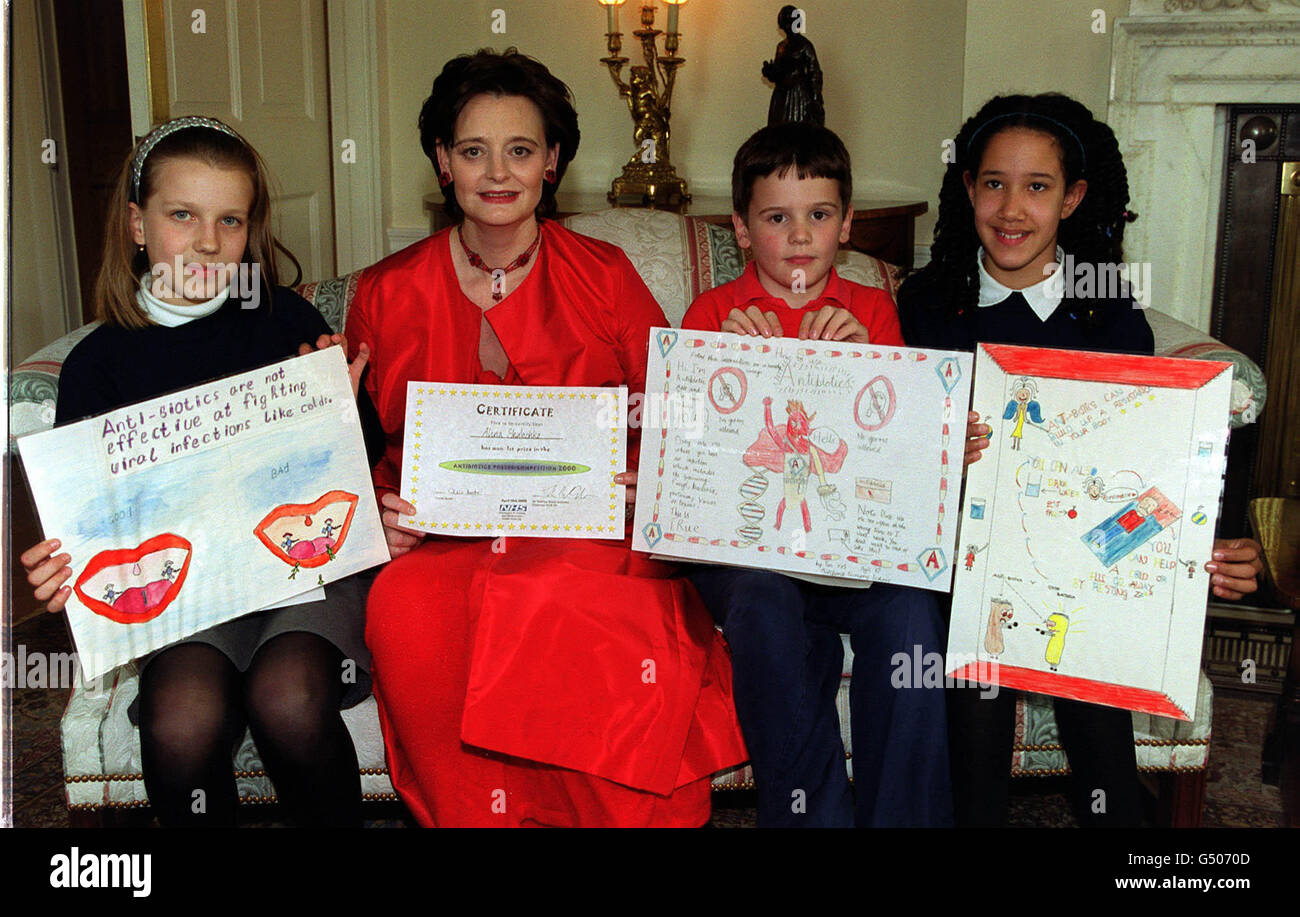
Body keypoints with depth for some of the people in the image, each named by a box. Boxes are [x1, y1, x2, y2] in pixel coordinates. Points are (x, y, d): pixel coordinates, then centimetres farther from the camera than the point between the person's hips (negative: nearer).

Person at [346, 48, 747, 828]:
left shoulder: (605, 277, 8)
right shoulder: (388, 294, 9)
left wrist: (648, 479, -11)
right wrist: (384, 510, -9)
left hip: (586, 533, -1)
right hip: (443, 537, 1)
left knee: (552, 598, -35)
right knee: (405, 609, -32)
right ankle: (467, 817, -9)